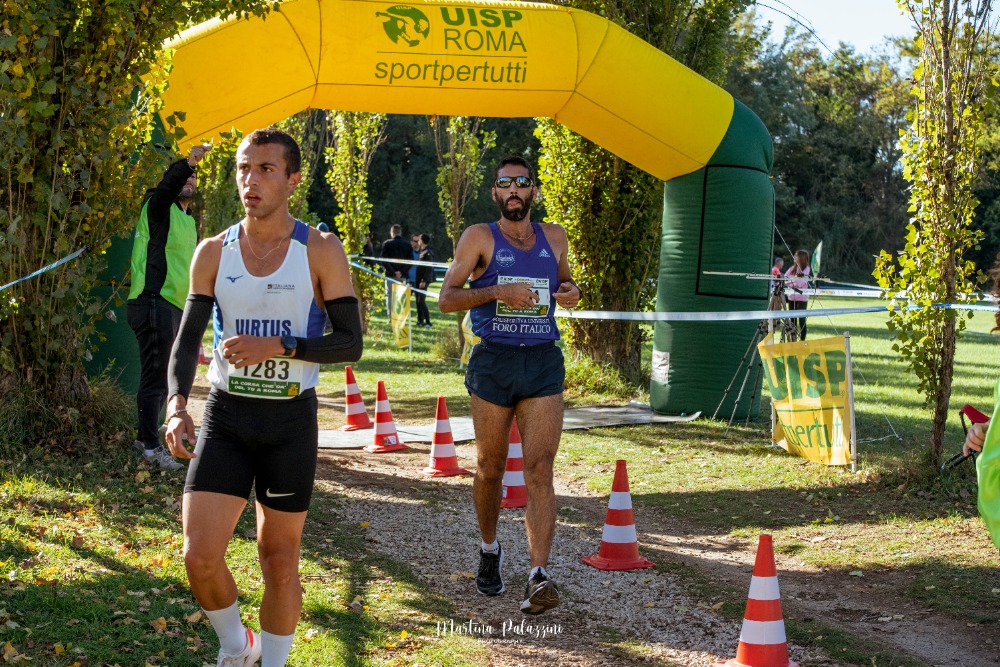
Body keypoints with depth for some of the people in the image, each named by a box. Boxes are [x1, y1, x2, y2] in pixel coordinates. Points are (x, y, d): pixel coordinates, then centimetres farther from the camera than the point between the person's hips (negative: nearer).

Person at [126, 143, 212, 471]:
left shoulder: (187, 219, 22)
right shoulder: (160, 208, -4)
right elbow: (167, 186, -27)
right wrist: (188, 163, -44)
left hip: (174, 307, 9)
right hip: (155, 302, -9)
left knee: (163, 377, 14)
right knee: (155, 376, -10)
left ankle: (145, 438, 23)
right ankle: (151, 445, -9)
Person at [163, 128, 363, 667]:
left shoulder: (321, 252, -5)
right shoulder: (214, 252, 2)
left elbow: (350, 343, -6)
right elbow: (188, 337, 4)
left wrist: (278, 346, -21)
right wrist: (177, 403, -13)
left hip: (291, 420, -2)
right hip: (225, 418, 2)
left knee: (279, 559, 7)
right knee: (200, 557, -7)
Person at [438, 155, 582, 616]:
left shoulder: (554, 238, 12)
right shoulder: (479, 237, 2)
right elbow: (446, 298, -3)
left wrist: (571, 293, 4)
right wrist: (499, 291, -16)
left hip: (543, 362, 1)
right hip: (493, 360, -1)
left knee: (539, 470, -9)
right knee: (490, 468, 9)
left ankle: (538, 576, -15)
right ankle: (489, 550, 34)